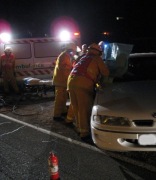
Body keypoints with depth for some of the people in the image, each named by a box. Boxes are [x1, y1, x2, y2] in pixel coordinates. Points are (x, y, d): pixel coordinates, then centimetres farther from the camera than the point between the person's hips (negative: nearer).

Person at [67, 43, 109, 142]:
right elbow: (106, 72, 10)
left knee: (77, 108, 16)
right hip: (84, 83, -7)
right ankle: (84, 132, 1)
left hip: (71, 80, 7)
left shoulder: (83, 58, 30)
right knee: (84, 109, -2)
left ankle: (79, 128, 28)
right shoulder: (97, 59, 11)